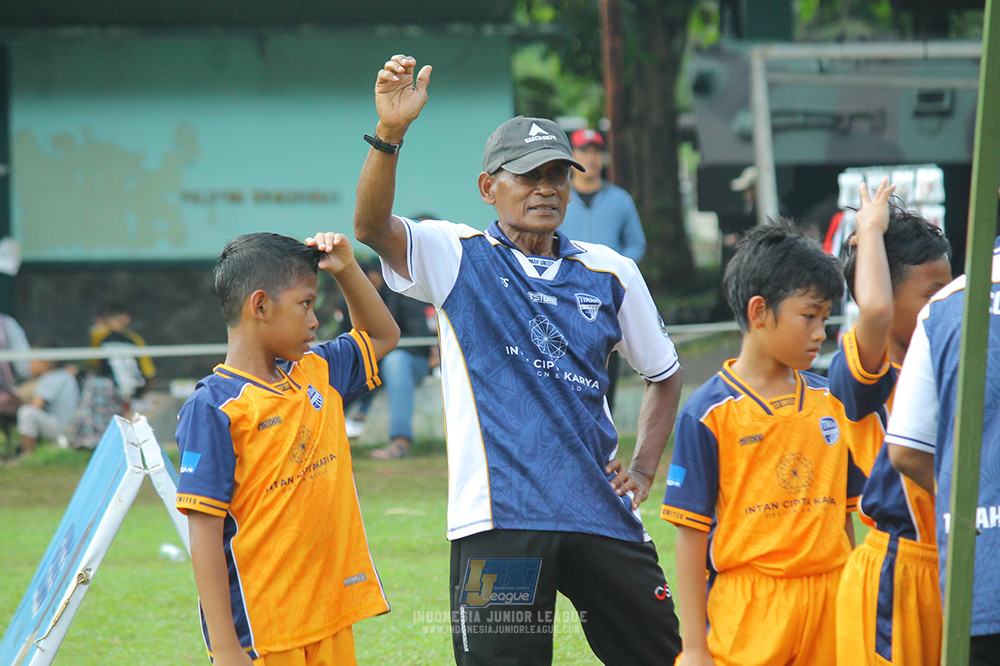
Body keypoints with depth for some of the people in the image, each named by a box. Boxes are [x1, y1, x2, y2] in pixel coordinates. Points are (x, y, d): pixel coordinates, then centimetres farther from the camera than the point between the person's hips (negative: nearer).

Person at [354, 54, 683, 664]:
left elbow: (664, 372, 26)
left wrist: (644, 468, 14)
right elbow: (372, 227, -15)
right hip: (501, 517, -4)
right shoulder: (459, 259, 4)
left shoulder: (611, 273, 13)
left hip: (601, 513, 4)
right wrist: (389, 132, -30)